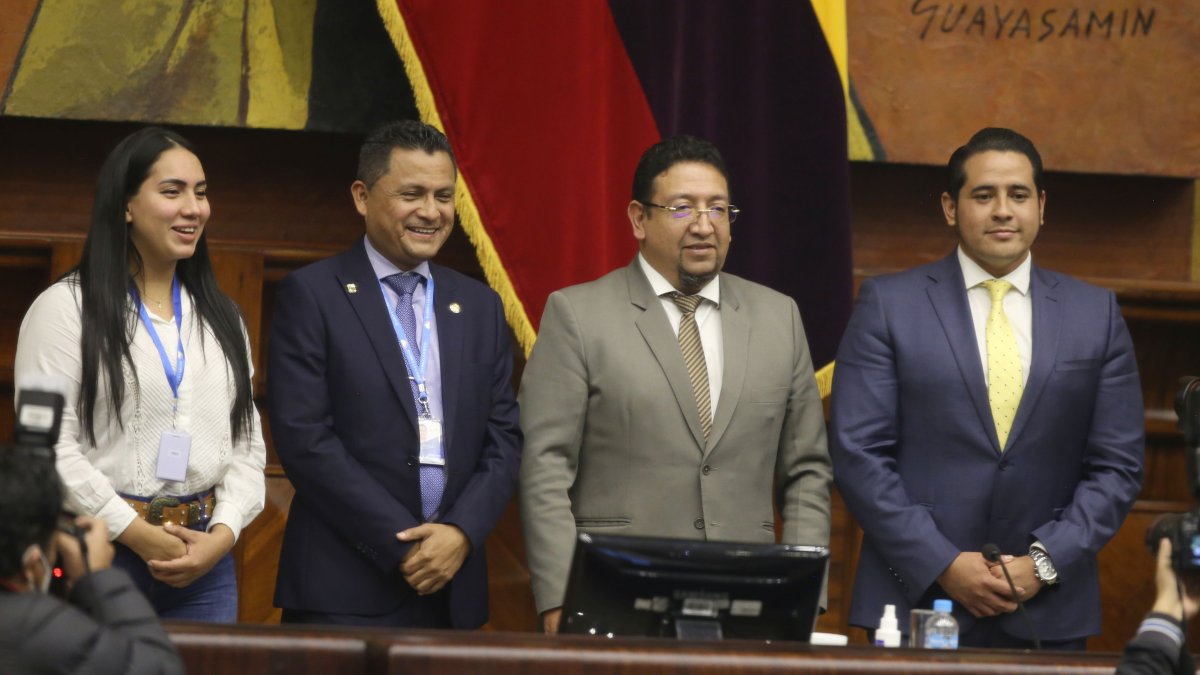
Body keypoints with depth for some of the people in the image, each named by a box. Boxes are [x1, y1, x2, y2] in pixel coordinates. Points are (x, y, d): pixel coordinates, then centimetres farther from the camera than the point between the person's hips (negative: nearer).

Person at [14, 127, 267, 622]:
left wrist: (222, 535, -6)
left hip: (206, 561, 5)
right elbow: (48, 444, -10)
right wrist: (138, 534, -13)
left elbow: (247, 442, 11)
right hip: (101, 554, -5)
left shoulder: (220, 318, 15)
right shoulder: (65, 308, -3)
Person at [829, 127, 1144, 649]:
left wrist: (1044, 564, -7)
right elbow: (857, 453, -3)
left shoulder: (1096, 313, 8)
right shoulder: (888, 304, 2)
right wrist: (943, 565, -11)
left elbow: (1117, 465, 6)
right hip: (915, 602, -1)